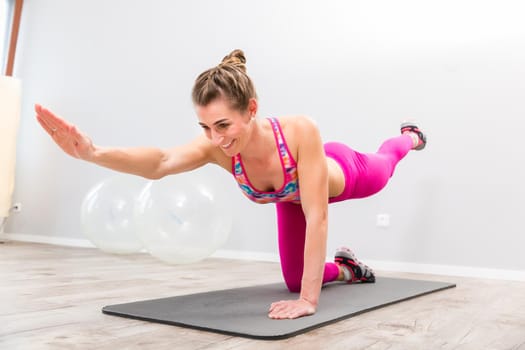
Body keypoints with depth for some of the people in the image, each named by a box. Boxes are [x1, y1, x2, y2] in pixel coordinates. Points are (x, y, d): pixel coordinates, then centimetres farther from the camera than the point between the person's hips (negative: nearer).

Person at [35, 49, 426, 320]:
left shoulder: (300, 130, -51)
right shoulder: (216, 146, -41)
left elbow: (317, 217, -48)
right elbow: (159, 163, -58)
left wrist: (309, 299, -49)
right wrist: (93, 152, -76)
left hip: (342, 174, -2)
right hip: (290, 197, 3)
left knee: (382, 167, 34)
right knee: (294, 279, 13)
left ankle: (409, 137, 69)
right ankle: (346, 268, 43)